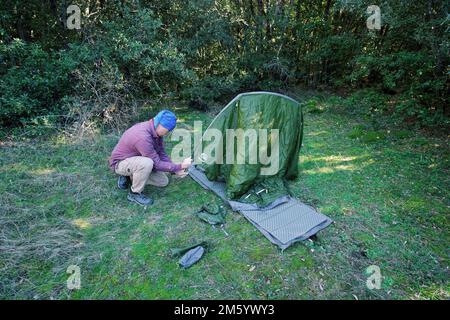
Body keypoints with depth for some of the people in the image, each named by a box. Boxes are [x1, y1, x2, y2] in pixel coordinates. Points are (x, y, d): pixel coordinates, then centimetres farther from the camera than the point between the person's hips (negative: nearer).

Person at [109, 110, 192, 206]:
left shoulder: (155, 130, -9)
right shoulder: (143, 136, -37)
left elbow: (161, 154, -2)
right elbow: (157, 164, -31)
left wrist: (176, 170, -12)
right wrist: (180, 166, -27)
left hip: (136, 160, 8)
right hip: (120, 163, -8)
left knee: (163, 181, 6)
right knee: (147, 163, -39)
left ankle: (129, 177, 15)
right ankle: (135, 193, -13)